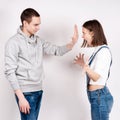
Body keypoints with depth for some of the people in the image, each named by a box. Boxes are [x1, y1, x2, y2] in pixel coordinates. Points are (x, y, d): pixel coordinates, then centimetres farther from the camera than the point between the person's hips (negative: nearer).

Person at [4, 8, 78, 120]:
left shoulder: (38, 41, 9)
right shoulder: (13, 42, -11)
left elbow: (57, 50, 11)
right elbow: (9, 72, -14)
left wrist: (72, 43, -9)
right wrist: (21, 97, -19)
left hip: (38, 90, 7)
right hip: (26, 92, -6)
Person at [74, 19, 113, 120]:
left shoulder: (103, 50, -16)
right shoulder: (98, 50, 11)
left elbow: (96, 77, -21)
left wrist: (84, 65, -37)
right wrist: (83, 63, 13)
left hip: (100, 97, -9)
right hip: (97, 96, 9)